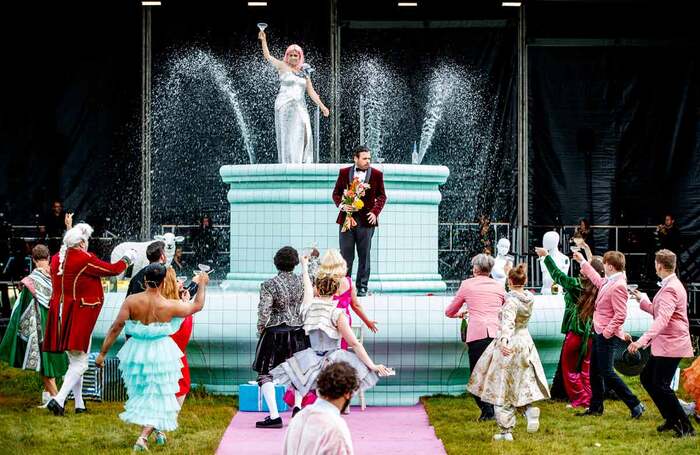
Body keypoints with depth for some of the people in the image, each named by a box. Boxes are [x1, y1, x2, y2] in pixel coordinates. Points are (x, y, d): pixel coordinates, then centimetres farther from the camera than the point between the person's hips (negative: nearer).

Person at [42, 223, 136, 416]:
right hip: (79, 316, -8)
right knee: (79, 362, -4)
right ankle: (59, 399, -18)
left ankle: (79, 404, 24)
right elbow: (112, 270, -6)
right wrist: (127, 259, 12)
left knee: (74, 361, 18)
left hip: (60, 312, 8)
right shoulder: (85, 259, -16)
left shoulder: (56, 259, 5)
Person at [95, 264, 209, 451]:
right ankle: (143, 436, -9)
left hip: (135, 352, 3)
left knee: (140, 394, 24)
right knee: (157, 398, 7)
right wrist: (202, 284, 19)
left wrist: (102, 353, -7)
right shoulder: (170, 306, -13)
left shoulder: (131, 301, -12)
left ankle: (145, 432, 34)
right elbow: (197, 305, 2)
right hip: (160, 355, -3)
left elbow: (116, 328, -13)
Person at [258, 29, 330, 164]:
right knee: (287, 137, -7)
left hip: (300, 107, 4)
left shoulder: (304, 72, 15)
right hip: (285, 106, -4)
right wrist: (263, 41, -21)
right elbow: (268, 57, -8)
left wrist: (322, 106, 11)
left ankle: (301, 163, -4)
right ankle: (287, 164, -10)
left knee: (302, 136, -4)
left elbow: (311, 92, 17)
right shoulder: (283, 66, 3)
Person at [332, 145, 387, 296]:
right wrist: (342, 205, -9)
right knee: (346, 255, 3)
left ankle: (362, 287, 11)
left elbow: (382, 196, 8)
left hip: (366, 220, 0)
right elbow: (336, 193, 10)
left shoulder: (376, 174, 4)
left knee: (364, 256, 4)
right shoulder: (344, 173, 6)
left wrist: (375, 212, -7)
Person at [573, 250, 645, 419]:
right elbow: (597, 280, 33)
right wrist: (583, 262, 38)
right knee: (595, 371, 15)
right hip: (599, 332, 10)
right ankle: (595, 407, 25)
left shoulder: (618, 286, -21)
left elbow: (621, 315, -25)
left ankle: (635, 405, -5)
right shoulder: (608, 282, 8)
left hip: (608, 336, -10)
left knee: (607, 372, -10)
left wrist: (607, 332, -23)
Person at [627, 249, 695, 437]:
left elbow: (662, 320, -31)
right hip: (664, 345, 11)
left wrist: (642, 341, -38)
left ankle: (686, 427, -2)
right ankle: (671, 418, 21)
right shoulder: (671, 286, 15)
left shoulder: (670, 289, -19)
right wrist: (642, 300, 27)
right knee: (646, 377, 15)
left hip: (671, 345, -11)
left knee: (660, 385, -8)